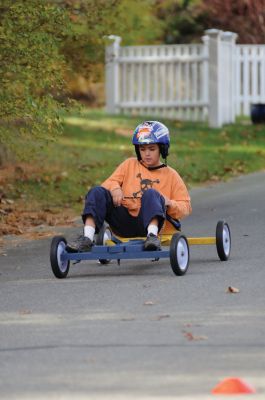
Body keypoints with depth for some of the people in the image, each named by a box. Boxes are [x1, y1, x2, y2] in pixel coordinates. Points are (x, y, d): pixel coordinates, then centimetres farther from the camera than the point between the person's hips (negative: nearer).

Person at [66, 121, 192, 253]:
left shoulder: (171, 175, 15)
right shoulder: (130, 164, 22)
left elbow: (185, 207, 10)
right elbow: (110, 182, 14)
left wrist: (169, 203, -12)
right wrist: (114, 188, -12)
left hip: (147, 223, -3)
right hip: (124, 221, 3)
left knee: (151, 194, -31)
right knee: (97, 192, -18)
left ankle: (152, 236, -51)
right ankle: (87, 239, -34)